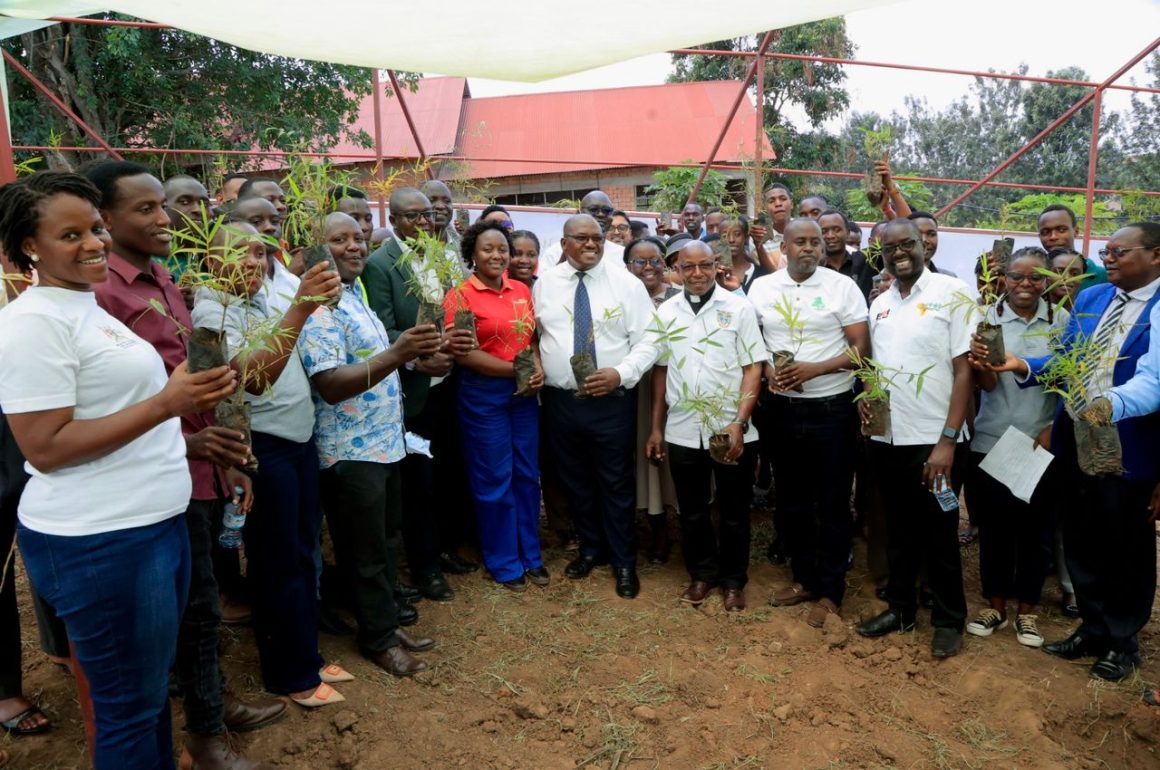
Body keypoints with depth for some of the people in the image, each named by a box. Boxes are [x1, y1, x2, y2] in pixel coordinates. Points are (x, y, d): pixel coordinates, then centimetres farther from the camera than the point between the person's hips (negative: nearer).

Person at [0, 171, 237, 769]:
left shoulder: (92, 307, 14)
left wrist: (191, 415, 12)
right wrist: (165, 405, -24)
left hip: (158, 521, 9)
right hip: (98, 541, -9)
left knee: (154, 687, 21)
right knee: (131, 705, 7)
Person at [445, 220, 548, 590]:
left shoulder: (522, 291, 8)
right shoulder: (460, 295, -8)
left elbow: (533, 338, 11)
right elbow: (462, 353, -15)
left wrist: (538, 368, -10)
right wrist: (516, 369, -16)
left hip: (524, 393, 5)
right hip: (483, 395, -5)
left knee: (527, 474, 12)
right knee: (495, 480, 5)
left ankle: (530, 554, 29)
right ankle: (504, 561, 22)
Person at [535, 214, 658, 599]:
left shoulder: (627, 283, -3)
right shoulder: (544, 284, 5)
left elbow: (648, 340, -5)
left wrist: (621, 373, -19)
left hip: (612, 401, -3)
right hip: (560, 401, 3)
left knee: (616, 483, 6)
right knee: (576, 480, 16)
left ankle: (624, 562, 24)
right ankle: (591, 548, 37)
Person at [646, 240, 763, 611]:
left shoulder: (739, 308, -5)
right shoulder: (666, 312, 4)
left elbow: (753, 369, -6)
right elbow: (659, 370, 9)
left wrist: (739, 424, -15)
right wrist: (655, 427, 9)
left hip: (732, 431, -2)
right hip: (682, 431, 2)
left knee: (734, 513, 12)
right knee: (692, 511, 15)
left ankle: (734, 580, 30)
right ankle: (702, 573, 34)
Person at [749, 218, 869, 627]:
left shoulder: (843, 286, -5)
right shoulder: (761, 287, 4)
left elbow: (861, 348, -7)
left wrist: (815, 369, -20)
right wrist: (768, 372, -10)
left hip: (832, 409, -3)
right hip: (783, 408, 4)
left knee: (833, 504, 5)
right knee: (792, 500, 14)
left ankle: (831, 592, 19)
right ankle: (805, 578, 31)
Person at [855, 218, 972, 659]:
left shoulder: (951, 292, -7)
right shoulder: (879, 304, 10)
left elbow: (964, 369, -11)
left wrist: (948, 440, -16)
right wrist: (864, 395, -2)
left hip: (932, 440, -5)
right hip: (886, 438, 5)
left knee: (939, 536, 8)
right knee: (899, 531, 17)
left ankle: (949, 620, 25)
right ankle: (900, 607, 31)